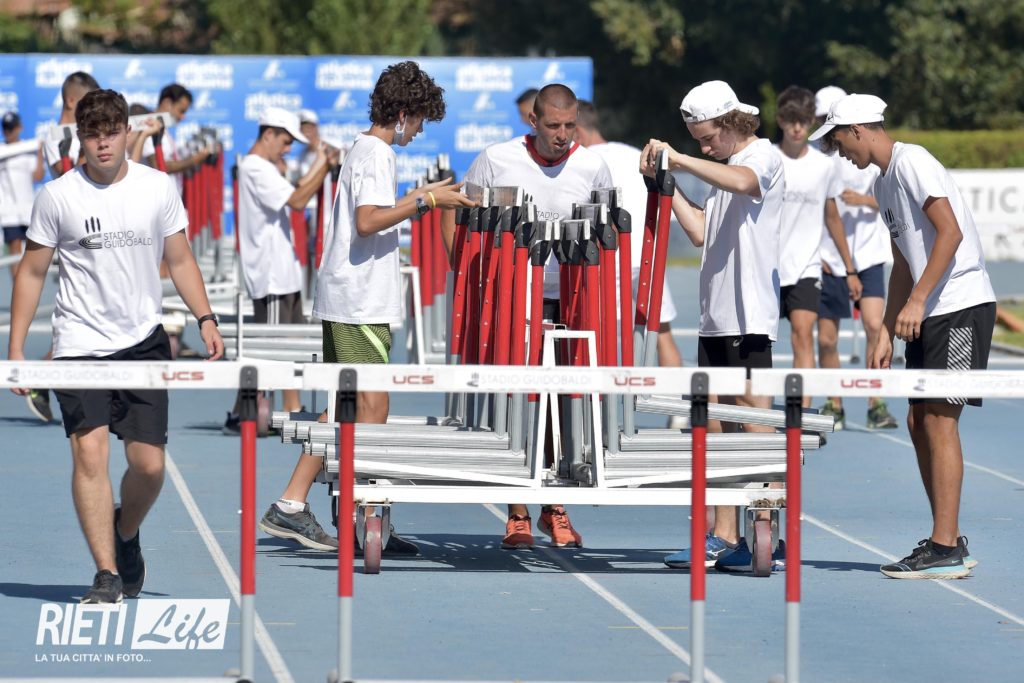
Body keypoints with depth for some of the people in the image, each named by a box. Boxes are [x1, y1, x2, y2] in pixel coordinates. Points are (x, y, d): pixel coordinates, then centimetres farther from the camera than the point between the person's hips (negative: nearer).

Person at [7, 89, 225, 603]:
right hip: (80, 344, -2)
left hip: (143, 341, 2)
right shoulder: (57, 196, -3)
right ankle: (107, 575, -12)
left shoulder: (158, 189, 2)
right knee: (89, 452, -15)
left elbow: (180, 260, 12)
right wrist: (15, 349, -1)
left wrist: (205, 318, 0)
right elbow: (32, 272, 4)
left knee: (149, 464, -1)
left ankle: (125, 534, 31)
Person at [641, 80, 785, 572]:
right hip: (715, 316, 9)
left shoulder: (763, 156, -6)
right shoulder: (725, 168, 22)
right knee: (716, 427, 8)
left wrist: (680, 159, -28)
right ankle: (723, 538, 11)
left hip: (749, 316, -9)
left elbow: (742, 181, -29)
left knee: (752, 420, -9)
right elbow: (702, 233, 18)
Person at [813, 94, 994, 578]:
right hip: (930, 315, 10)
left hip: (961, 305, -10)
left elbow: (950, 233, -20)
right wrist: (886, 332, 18)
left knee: (938, 420, -10)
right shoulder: (884, 182, 19)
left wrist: (917, 302, -23)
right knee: (919, 422, 8)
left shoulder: (912, 161, -11)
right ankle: (947, 543, 13)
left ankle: (946, 549, -9)